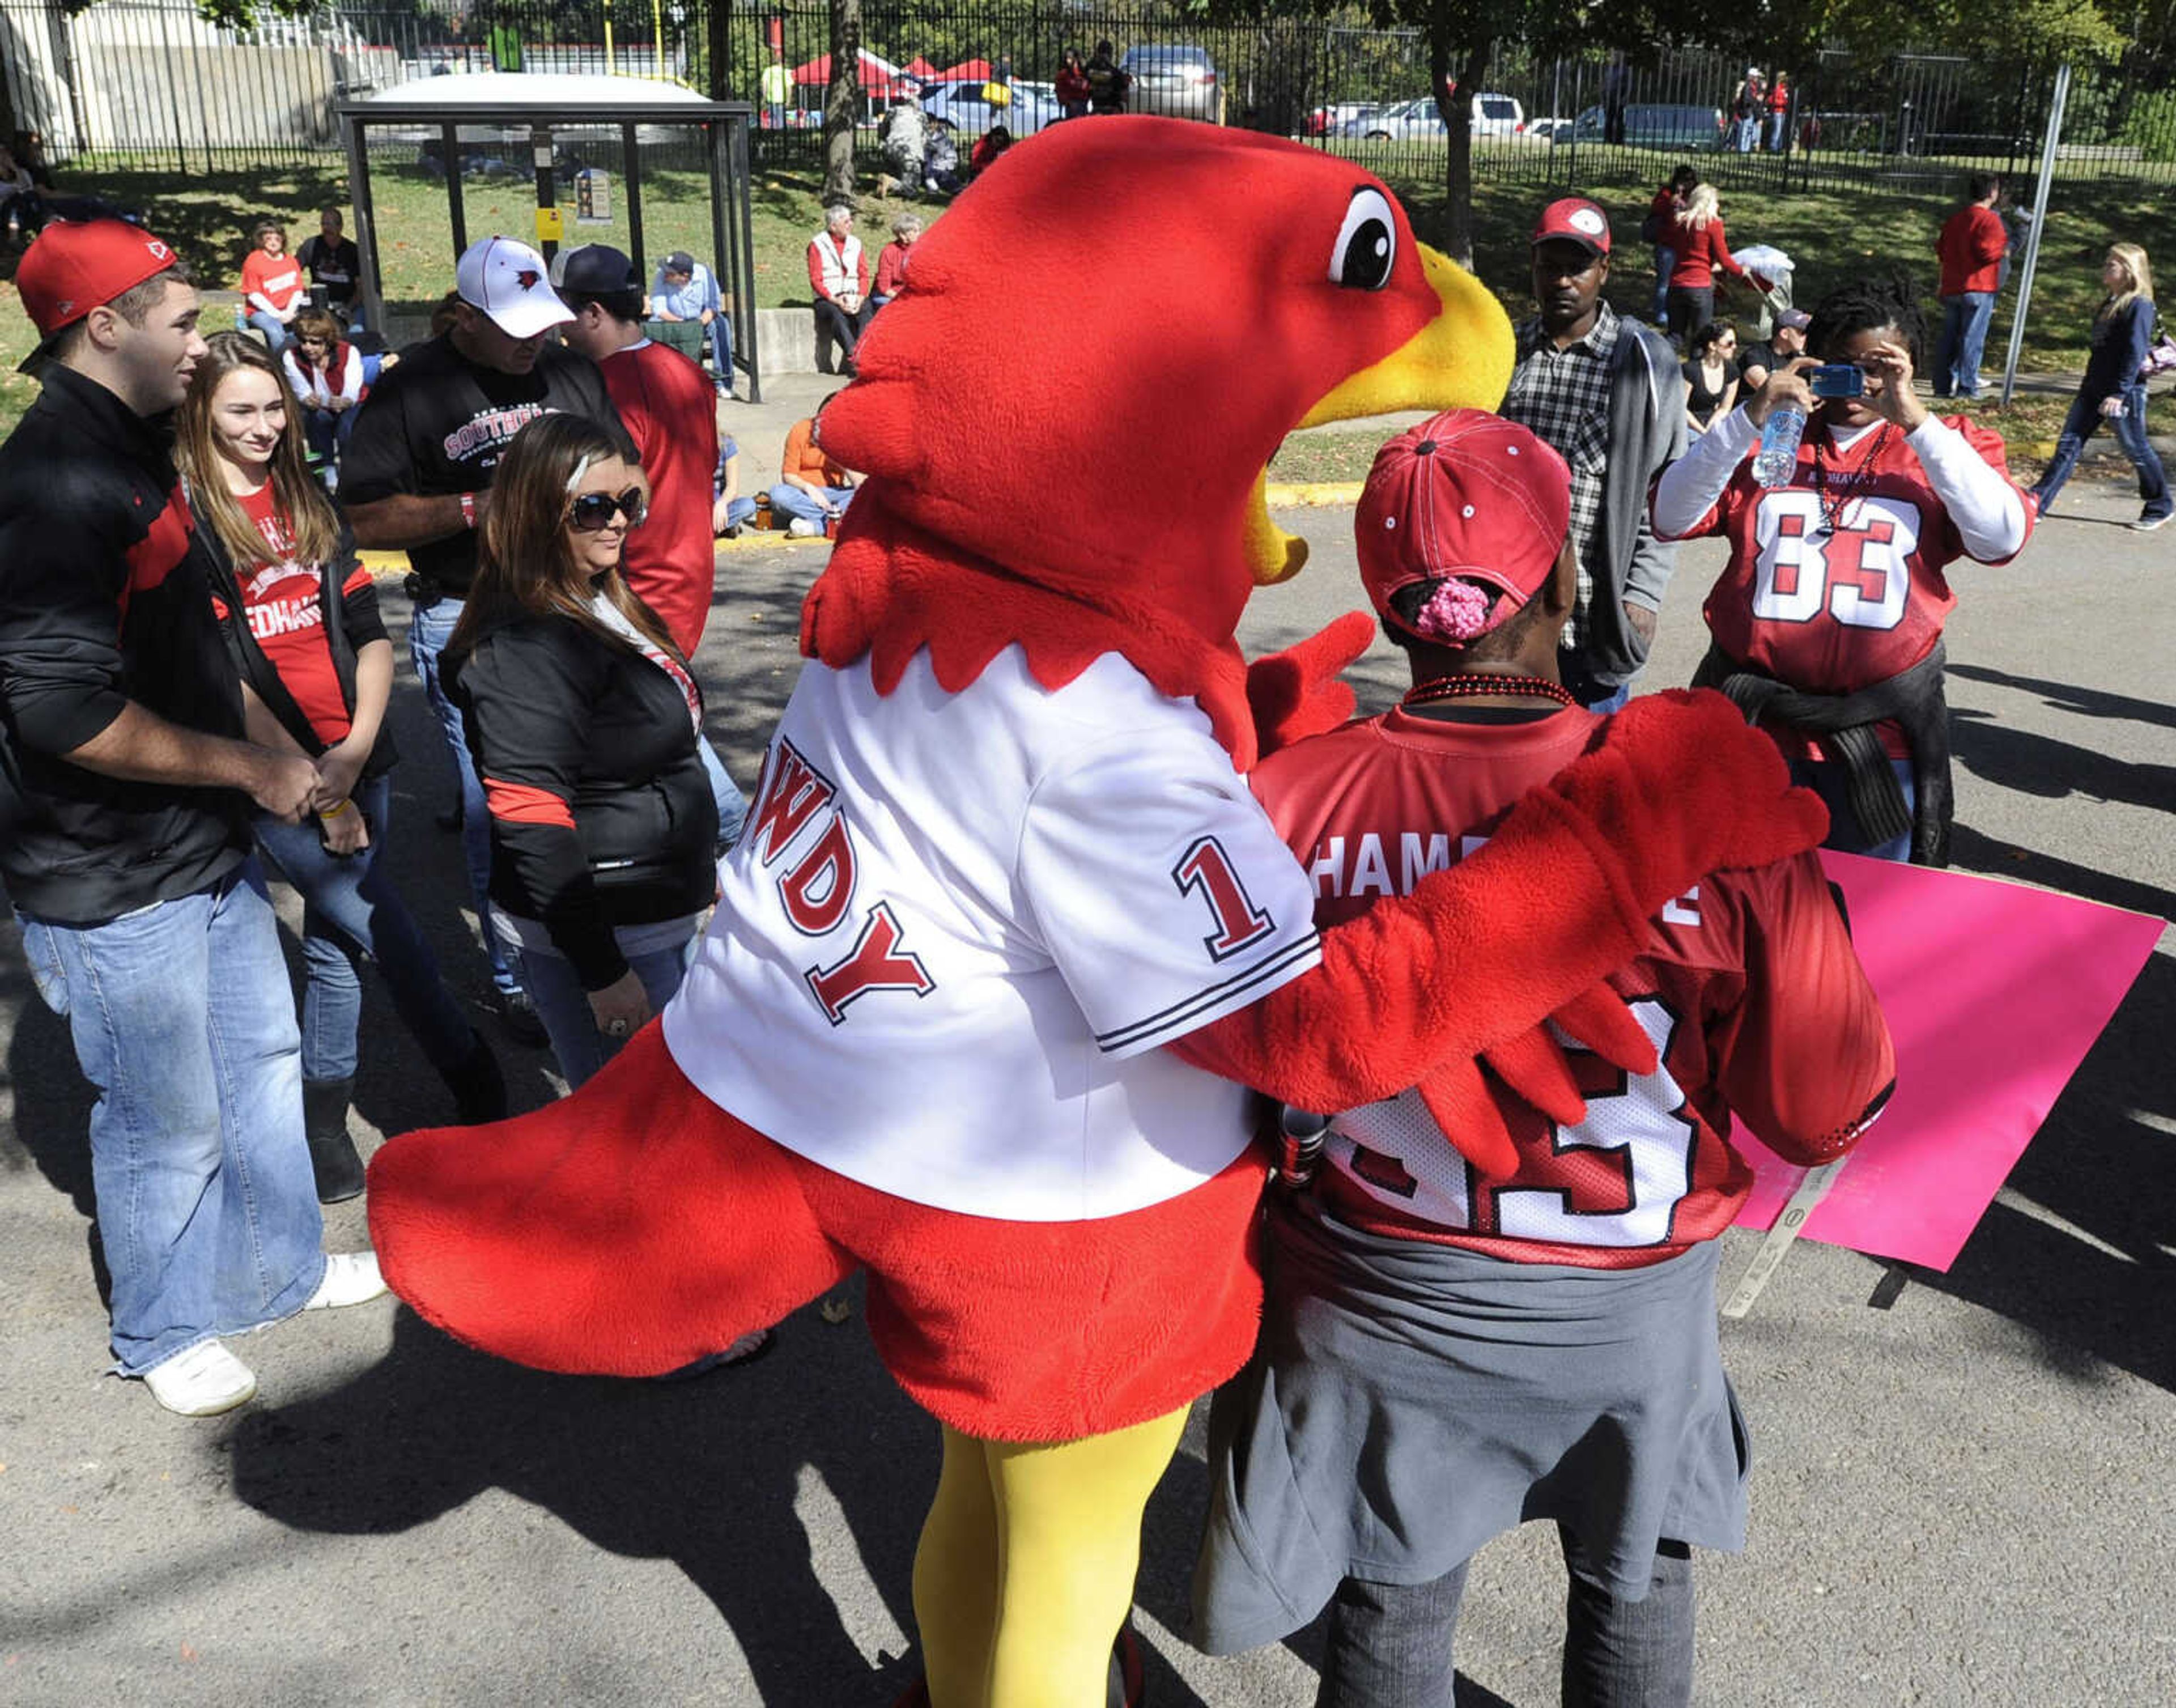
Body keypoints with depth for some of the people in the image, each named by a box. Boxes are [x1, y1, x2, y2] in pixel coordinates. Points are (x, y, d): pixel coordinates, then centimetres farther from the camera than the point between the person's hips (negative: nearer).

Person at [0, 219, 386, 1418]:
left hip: (207, 846, 9)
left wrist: (286, 765, 13)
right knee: (169, 1119, 7)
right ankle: (163, 1334, 30)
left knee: (262, 1061, 21)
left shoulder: (130, 452, 10)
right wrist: (254, 769, -19)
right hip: (116, 881, -9)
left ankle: (283, 1269, 40)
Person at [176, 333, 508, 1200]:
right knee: (388, 933, -7)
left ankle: (323, 1118, 25)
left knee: (337, 941, 12)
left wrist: (358, 747, -8)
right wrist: (307, 779, -14)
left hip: (354, 762, 5)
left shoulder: (309, 502, 12)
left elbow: (368, 632, 7)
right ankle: (478, 1087, 5)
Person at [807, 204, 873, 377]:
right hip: (828, 299, -3)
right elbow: (816, 280, -3)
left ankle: (849, 363, -39)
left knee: (867, 311, -30)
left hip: (854, 297, 3)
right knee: (836, 315, -36)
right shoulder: (817, 244, 3)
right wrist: (835, 300, -17)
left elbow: (864, 275, 12)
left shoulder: (855, 243, 15)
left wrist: (861, 297, -8)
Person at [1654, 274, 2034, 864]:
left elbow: (2003, 537, -10)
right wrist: (1751, 417, -13)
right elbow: (1671, 518, -3)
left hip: (1881, 735, 0)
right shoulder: (1765, 439, 9)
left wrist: (1915, 421, -15)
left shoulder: (1943, 446, 7)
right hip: (1755, 724, 1)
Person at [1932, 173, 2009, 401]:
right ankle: (1967, 388, -4)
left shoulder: (1953, 220, 12)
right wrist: (2003, 251, 0)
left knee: (1949, 337, 9)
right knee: (1972, 338, -3)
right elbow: (1987, 252, -19)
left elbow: (1941, 251, 13)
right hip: (1978, 289, -6)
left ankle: (1943, 385, 10)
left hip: (1951, 288, 6)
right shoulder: (1990, 219, -10)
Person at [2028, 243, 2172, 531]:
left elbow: (2135, 353, -18)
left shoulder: (2139, 306, -14)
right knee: (2069, 444, 2)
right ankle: (2037, 503, 0)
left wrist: (2119, 393, -23)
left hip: (2125, 392, -8)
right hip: (2093, 388, 8)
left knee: (2136, 449, 3)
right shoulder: (2111, 303, 12)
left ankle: (2160, 507, 19)